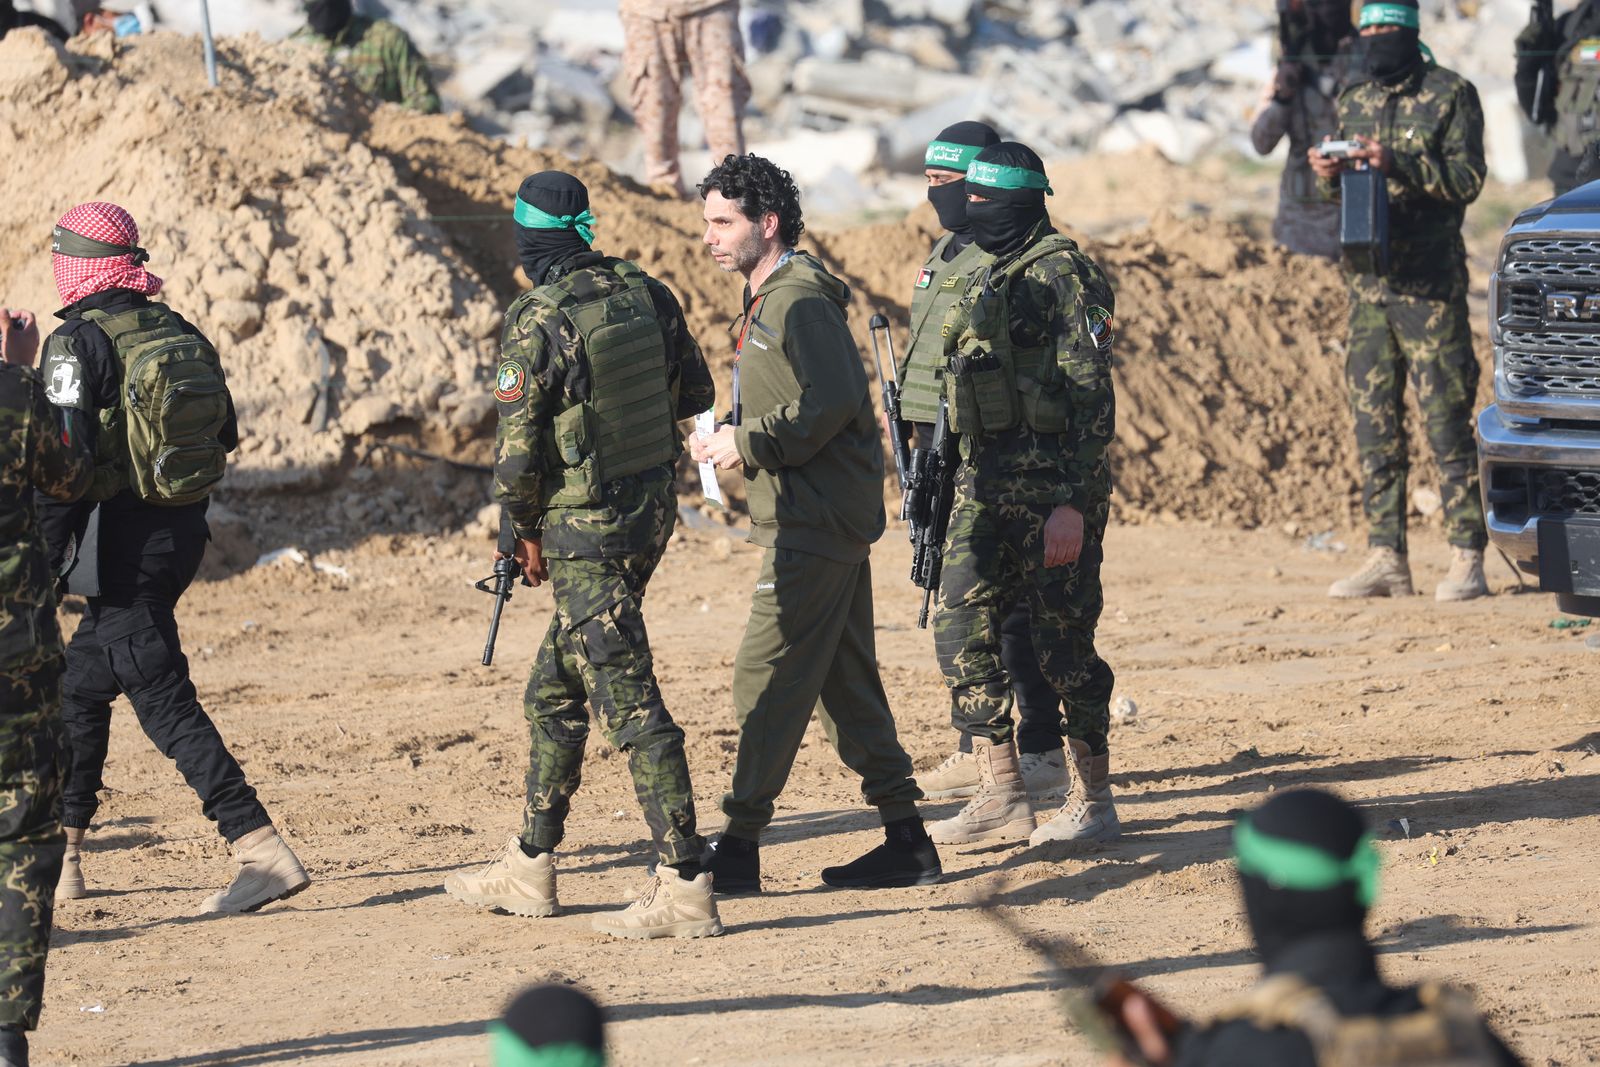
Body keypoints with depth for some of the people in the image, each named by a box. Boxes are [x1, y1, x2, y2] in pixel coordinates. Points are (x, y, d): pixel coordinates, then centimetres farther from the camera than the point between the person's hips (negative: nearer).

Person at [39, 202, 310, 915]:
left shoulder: (77, 344, -12)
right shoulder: (177, 331, 10)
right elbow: (225, 435, 14)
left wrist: (38, 558, -14)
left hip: (120, 539, -8)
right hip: (183, 534, 8)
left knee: (164, 700, -8)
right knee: (79, 684, 18)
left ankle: (263, 852, -16)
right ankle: (60, 856, 22)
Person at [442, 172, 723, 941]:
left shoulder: (536, 324, -17)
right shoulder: (645, 294, 3)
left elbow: (517, 450, -15)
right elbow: (696, 394, 14)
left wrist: (526, 531, 1)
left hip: (587, 531, -8)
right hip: (652, 508, 8)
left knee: (630, 704, -7)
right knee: (554, 694, 19)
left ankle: (684, 889, -9)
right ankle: (528, 869, 28)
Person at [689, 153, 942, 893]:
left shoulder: (799, 300, -14)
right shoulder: (770, 299, 18)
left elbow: (832, 402, -23)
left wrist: (750, 443, -16)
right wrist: (731, 439, 9)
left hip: (815, 523, -11)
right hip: (825, 520, 11)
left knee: (767, 679, -8)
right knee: (846, 682, 11)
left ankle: (738, 849, -5)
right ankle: (905, 839, 14)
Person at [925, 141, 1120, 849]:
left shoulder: (1064, 275, -11)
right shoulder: (989, 280, 16)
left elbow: (1090, 395, -16)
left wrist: (1072, 503, -22)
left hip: (1053, 483, -8)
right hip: (986, 482, 8)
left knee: (1063, 647, -2)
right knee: (961, 628, 1)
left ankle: (1093, 802, 10)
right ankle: (1001, 798, 6)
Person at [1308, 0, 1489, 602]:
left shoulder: (1450, 95, -1)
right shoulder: (1355, 105, 16)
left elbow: (1468, 179, -9)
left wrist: (1399, 163, -21)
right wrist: (1330, 177, -3)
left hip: (1430, 282, -6)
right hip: (1368, 279, 6)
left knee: (1446, 421, -7)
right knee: (1374, 424, 5)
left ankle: (1467, 561, -5)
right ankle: (1386, 559, 8)